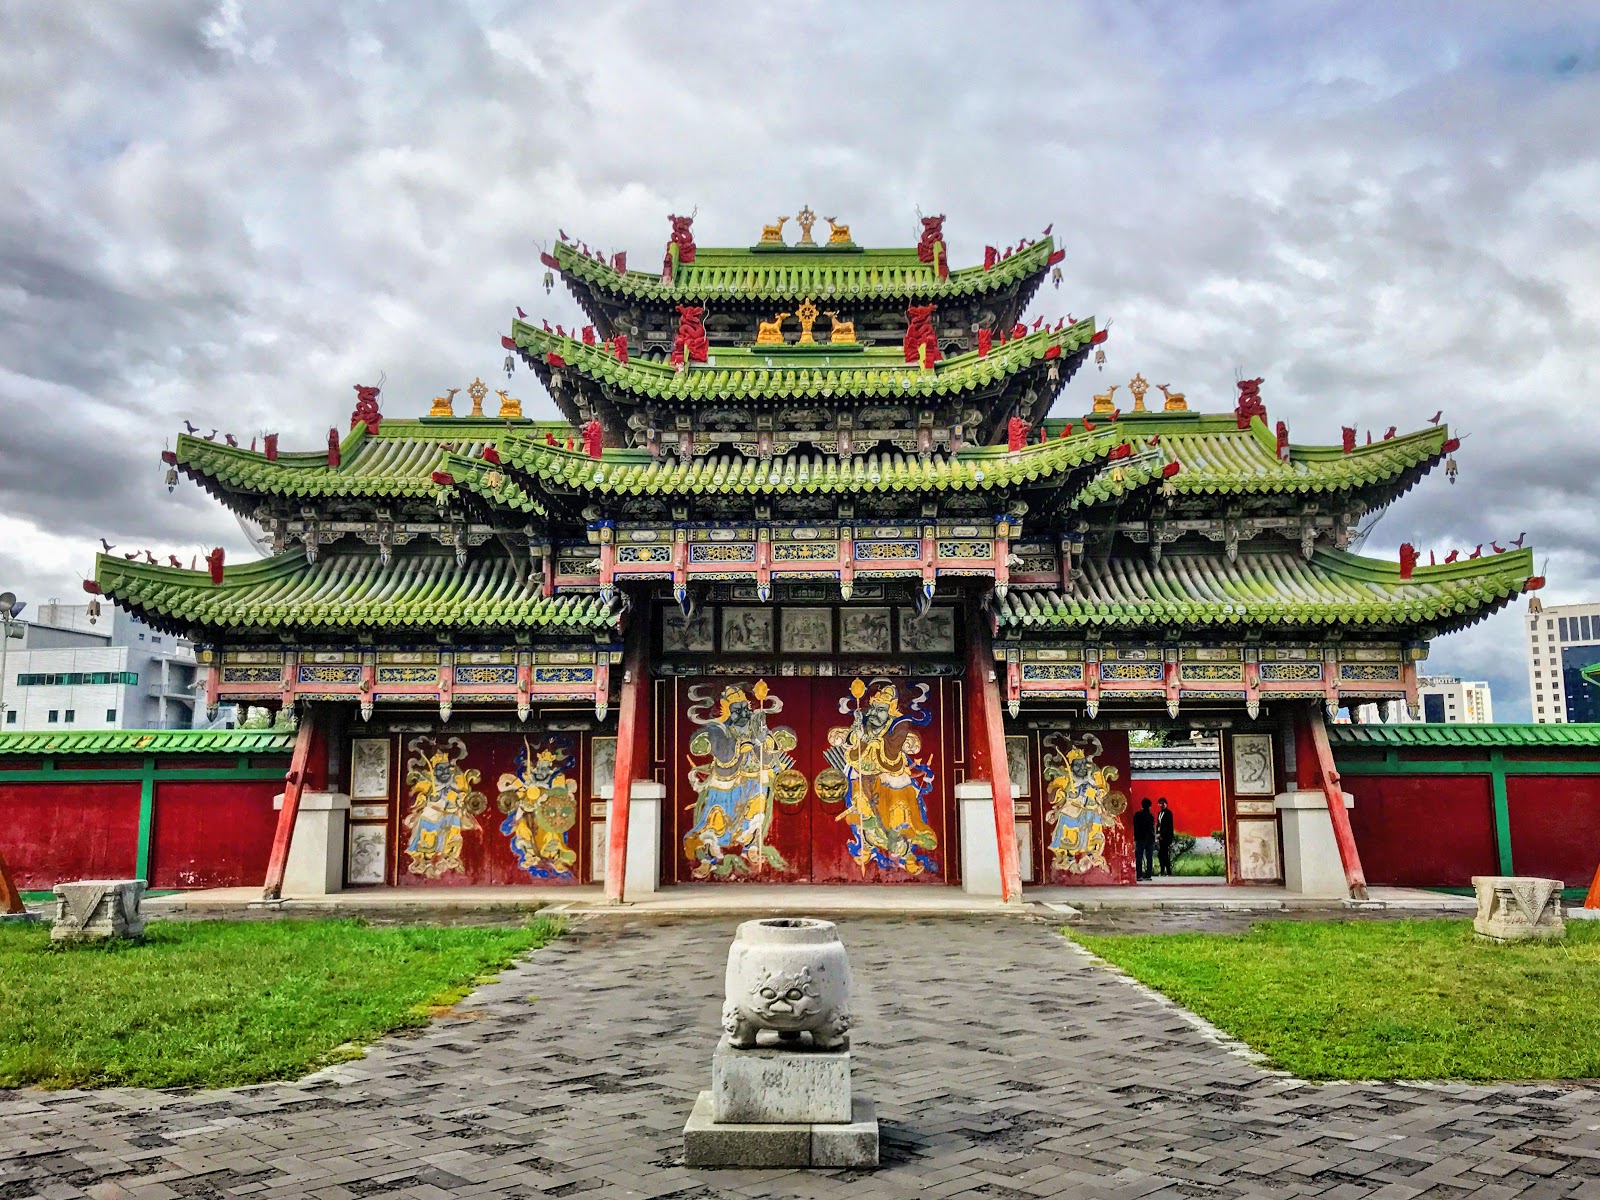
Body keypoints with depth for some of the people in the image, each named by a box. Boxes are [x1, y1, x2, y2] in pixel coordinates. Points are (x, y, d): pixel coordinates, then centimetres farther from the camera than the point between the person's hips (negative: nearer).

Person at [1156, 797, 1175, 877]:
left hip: (1166, 836, -7)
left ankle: (1169, 872, -7)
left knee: (1164, 854, -11)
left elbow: (1168, 826, -12)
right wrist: (1157, 835, 9)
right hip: (1160, 837, 7)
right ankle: (1162, 871, 11)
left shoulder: (1168, 813, -6)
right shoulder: (1159, 813, 18)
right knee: (1160, 854, 5)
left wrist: (1161, 834, -14)